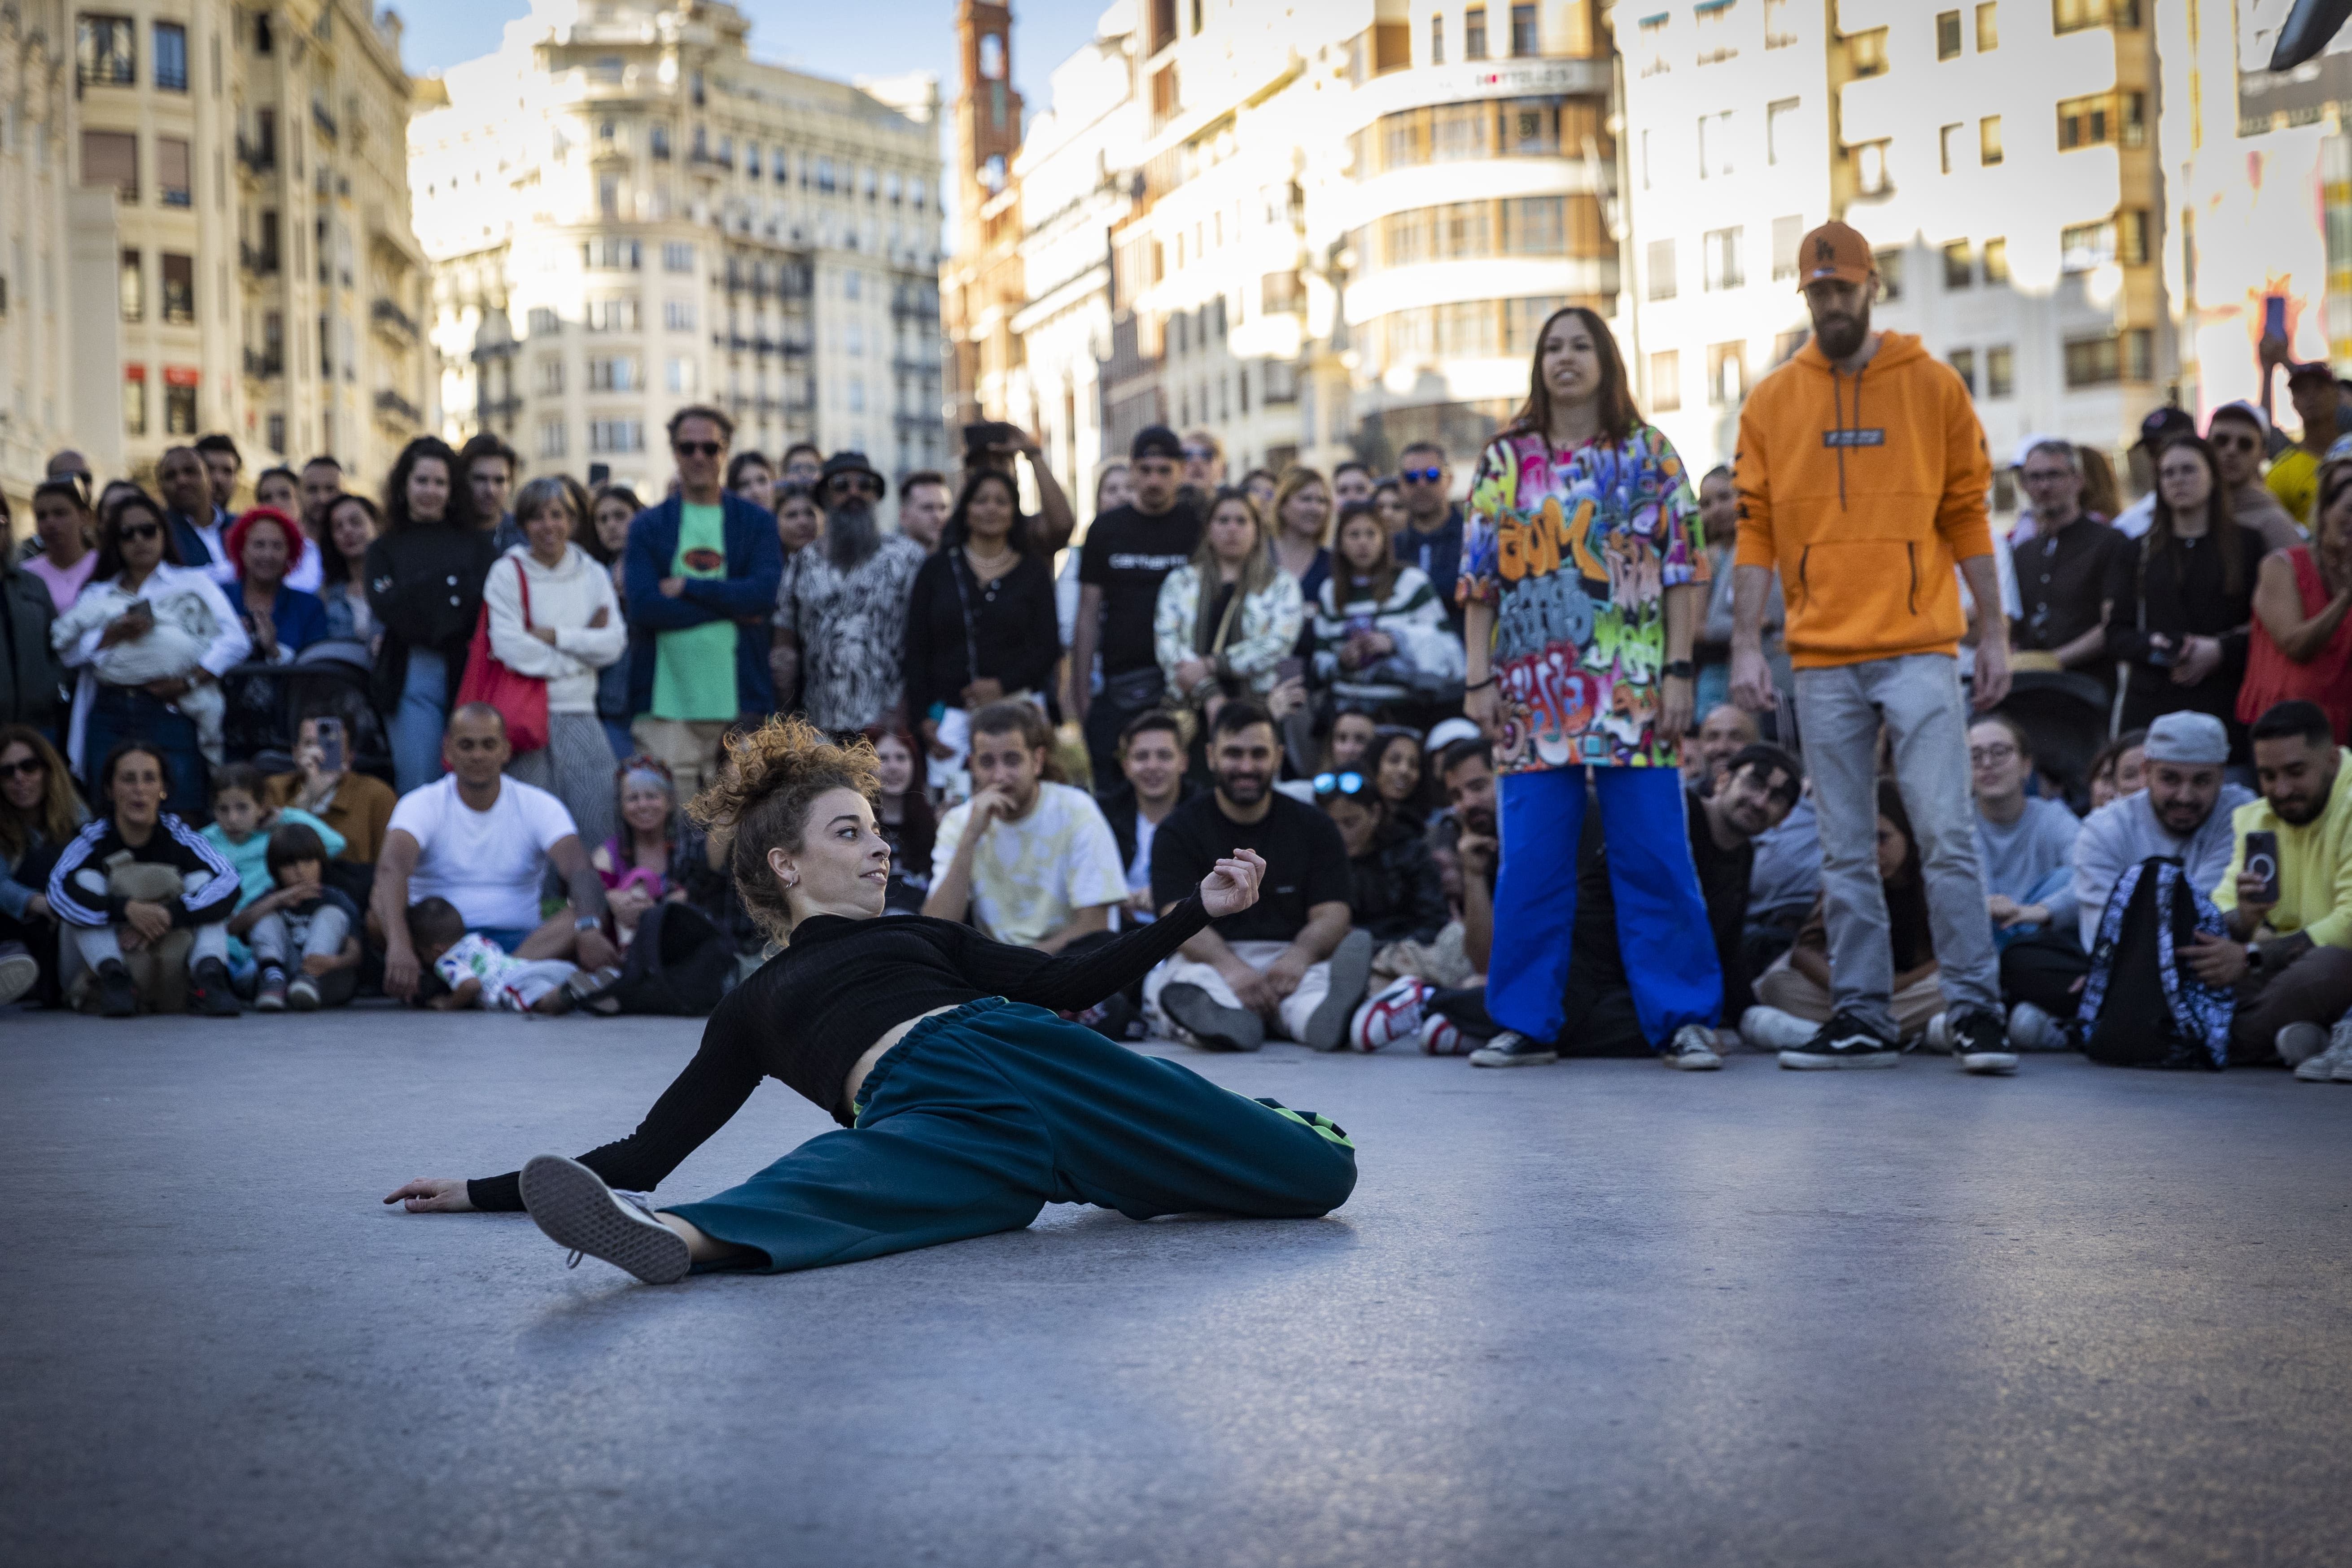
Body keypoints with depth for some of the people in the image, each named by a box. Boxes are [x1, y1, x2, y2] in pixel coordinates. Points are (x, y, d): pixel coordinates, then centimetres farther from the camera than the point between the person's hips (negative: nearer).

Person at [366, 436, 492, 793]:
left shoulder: (476, 543, 13)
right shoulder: (386, 548, 13)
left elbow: (491, 601, -3)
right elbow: (386, 607, -3)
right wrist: (451, 588, -3)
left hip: (468, 673, 0)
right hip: (412, 679, 0)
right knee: (417, 786, -4)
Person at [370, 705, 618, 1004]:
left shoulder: (540, 806, 2)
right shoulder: (421, 805, -2)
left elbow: (581, 873, -15)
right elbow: (391, 869, -23)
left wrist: (590, 930, -39)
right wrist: (399, 944, -43)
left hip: (519, 944, 1)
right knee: (381, 901, -28)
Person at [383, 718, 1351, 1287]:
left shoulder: (926, 938, 34)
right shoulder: (753, 1012, 28)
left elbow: (1069, 983, 25)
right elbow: (647, 1151, 26)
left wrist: (1201, 909, 15)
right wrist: (480, 1192, 19)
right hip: (930, 1109, -3)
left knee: (1320, 1171, -12)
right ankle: (676, 1236, -72)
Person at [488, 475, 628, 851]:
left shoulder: (593, 575, 12)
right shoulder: (508, 573, 1)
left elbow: (615, 644, 0)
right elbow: (510, 648, -12)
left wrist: (553, 636, -9)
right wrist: (582, 644, -4)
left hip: (580, 714, 3)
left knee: (595, 820, -2)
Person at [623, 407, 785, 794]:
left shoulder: (756, 523, 11)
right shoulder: (648, 526, 10)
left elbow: (765, 593, -7)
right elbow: (643, 606, -6)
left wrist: (686, 587, -8)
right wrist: (731, 606, -7)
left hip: (738, 700, 1)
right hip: (666, 700, 0)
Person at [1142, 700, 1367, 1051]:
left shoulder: (1314, 828, 13)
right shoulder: (1179, 831, 8)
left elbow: (1332, 914, 1)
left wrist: (1297, 957, -25)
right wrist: (1231, 967, -30)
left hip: (1289, 960, 1)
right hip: (1209, 962, -1)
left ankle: (1323, 1018, -69)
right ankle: (1228, 1022, -69)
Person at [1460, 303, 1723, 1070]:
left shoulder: (1649, 453, 6)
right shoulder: (1505, 460, 10)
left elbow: (1683, 568, 3)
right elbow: (1481, 579, 9)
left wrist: (1679, 670, -4)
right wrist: (1481, 680, 2)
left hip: (1632, 687, -1)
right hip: (1535, 688, 2)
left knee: (1654, 855, -1)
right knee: (1531, 860, 2)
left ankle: (1683, 1016, 7)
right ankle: (1527, 1022, 10)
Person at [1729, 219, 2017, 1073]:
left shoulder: (1933, 387, 5)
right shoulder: (1771, 401, 8)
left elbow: (1966, 515, 7)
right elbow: (1757, 529, 7)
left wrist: (1995, 632, 3)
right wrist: (1746, 644, -1)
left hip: (1918, 650, -2)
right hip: (1822, 659, 2)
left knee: (1946, 834, -9)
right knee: (1845, 853, 6)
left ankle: (1975, 1009, -3)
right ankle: (1861, 1018, 11)